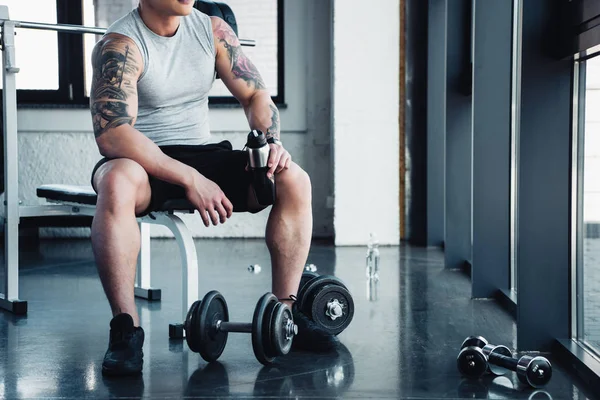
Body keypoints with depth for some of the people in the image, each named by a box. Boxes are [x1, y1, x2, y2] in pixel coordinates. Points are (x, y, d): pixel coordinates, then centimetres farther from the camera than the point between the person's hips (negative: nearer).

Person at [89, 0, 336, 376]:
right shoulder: (120, 45, -16)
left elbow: (255, 94, 9)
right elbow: (111, 135, -27)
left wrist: (272, 140, -14)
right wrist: (190, 180, -32)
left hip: (201, 155, 5)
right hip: (143, 162, -5)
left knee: (294, 180, -15)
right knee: (116, 183, -40)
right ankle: (126, 328, -32)